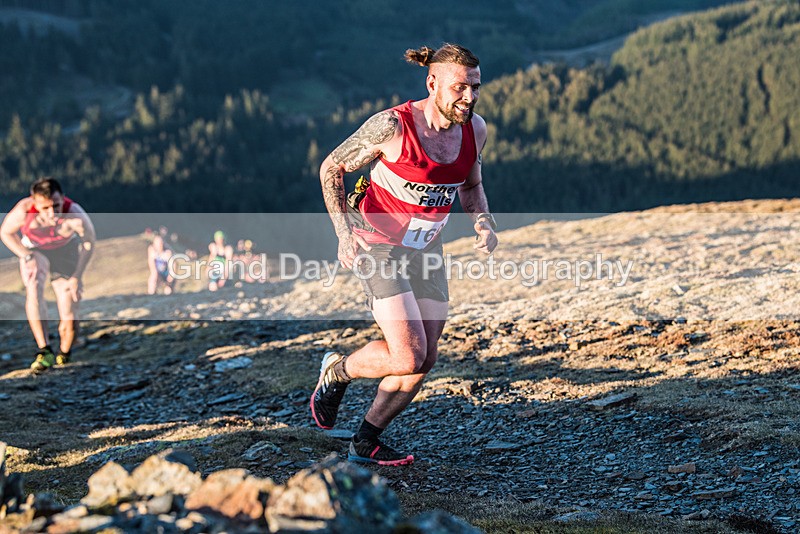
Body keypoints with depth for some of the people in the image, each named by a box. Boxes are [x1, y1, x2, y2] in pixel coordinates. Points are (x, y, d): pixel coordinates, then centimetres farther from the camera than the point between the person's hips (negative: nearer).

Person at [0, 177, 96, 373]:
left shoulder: (75, 215, -37)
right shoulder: (23, 211, -36)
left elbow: (89, 241, -16)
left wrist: (77, 276, -16)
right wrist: (26, 257, -24)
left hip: (65, 249, 0)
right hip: (33, 248, 0)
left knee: (68, 316, -7)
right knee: (33, 291, -30)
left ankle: (63, 356, 21)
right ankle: (44, 352, -27)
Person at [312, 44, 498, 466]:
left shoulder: (474, 129, -5)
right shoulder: (392, 126, -22)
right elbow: (331, 169, -10)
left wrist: (484, 225, -6)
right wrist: (344, 233, -20)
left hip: (424, 247, 6)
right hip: (377, 244, -6)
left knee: (424, 360, 3)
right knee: (407, 357, -16)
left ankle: (366, 441, 21)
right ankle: (336, 371, 14)